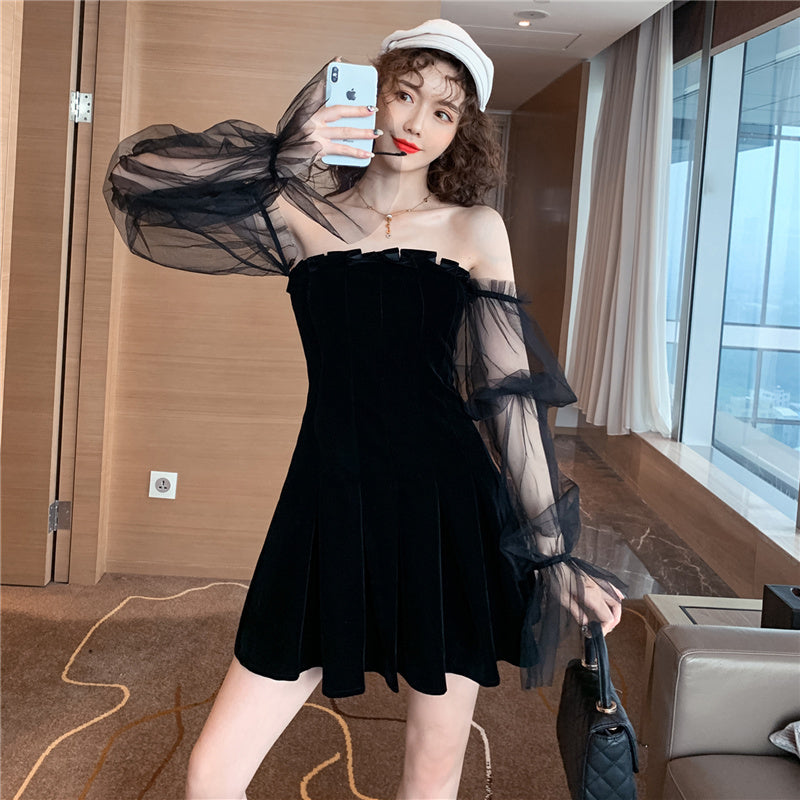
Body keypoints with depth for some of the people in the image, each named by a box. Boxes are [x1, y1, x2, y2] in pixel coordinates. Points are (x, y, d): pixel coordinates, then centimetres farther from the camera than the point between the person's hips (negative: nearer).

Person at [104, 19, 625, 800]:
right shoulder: (304, 216, 4)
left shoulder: (476, 229, 5)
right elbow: (136, 182, -3)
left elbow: (508, 393, 3)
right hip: (331, 508, 0)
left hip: (449, 511, 0)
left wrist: (554, 554, 1)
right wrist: (279, 160, -14)